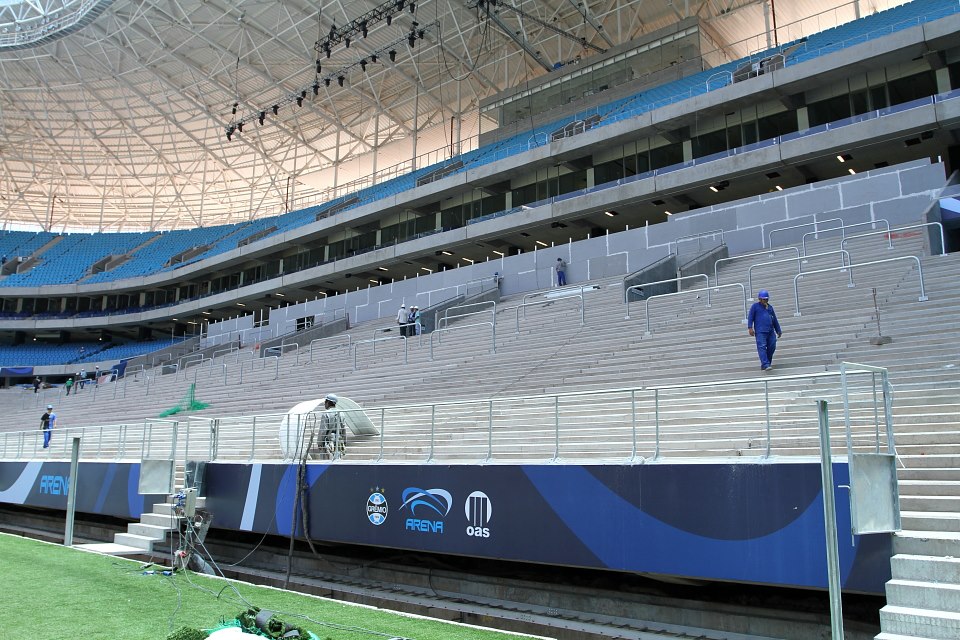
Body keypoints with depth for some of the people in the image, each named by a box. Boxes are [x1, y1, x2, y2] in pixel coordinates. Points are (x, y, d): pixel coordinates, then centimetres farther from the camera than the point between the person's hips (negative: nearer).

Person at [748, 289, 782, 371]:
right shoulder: (755, 306, 6)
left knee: (772, 347, 2)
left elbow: (775, 320, 25)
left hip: (771, 331, 6)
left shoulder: (770, 307, 21)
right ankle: (765, 365, -22)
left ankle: (768, 362, 18)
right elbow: (750, 317, 0)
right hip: (760, 331, -6)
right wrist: (750, 328, -11)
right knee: (762, 347, -15)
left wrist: (778, 330, 25)